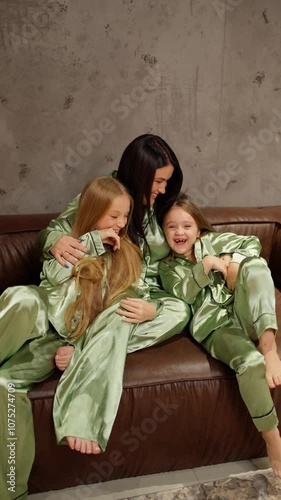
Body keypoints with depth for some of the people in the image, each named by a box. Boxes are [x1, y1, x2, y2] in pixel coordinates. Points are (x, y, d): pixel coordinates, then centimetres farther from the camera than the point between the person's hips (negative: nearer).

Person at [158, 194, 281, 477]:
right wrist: (207, 264, -12)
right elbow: (183, 293, -6)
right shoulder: (167, 267, 13)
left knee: (255, 264, -25)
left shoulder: (211, 242, 17)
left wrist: (232, 261, -6)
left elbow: (252, 243, 10)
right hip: (215, 326, -2)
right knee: (250, 362, -33)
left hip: (243, 316, 3)